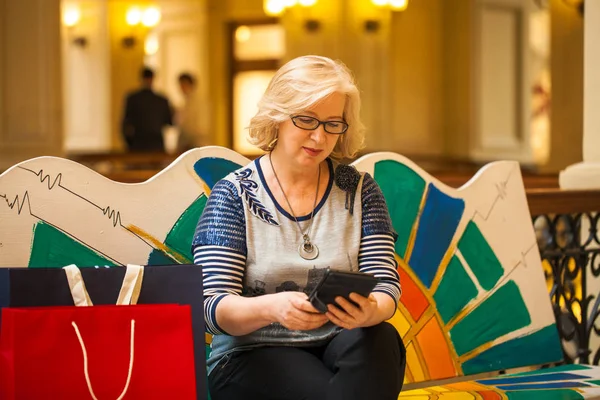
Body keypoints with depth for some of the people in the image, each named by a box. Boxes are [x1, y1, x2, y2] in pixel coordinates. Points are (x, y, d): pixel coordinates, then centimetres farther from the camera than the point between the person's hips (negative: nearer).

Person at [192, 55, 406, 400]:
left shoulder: (360, 191, 8)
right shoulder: (233, 195, 0)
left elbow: (386, 286, 0)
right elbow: (215, 308, -9)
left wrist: (370, 310, -26)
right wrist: (272, 307, -31)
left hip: (345, 349, 3)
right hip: (254, 355, -3)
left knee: (378, 337, -31)